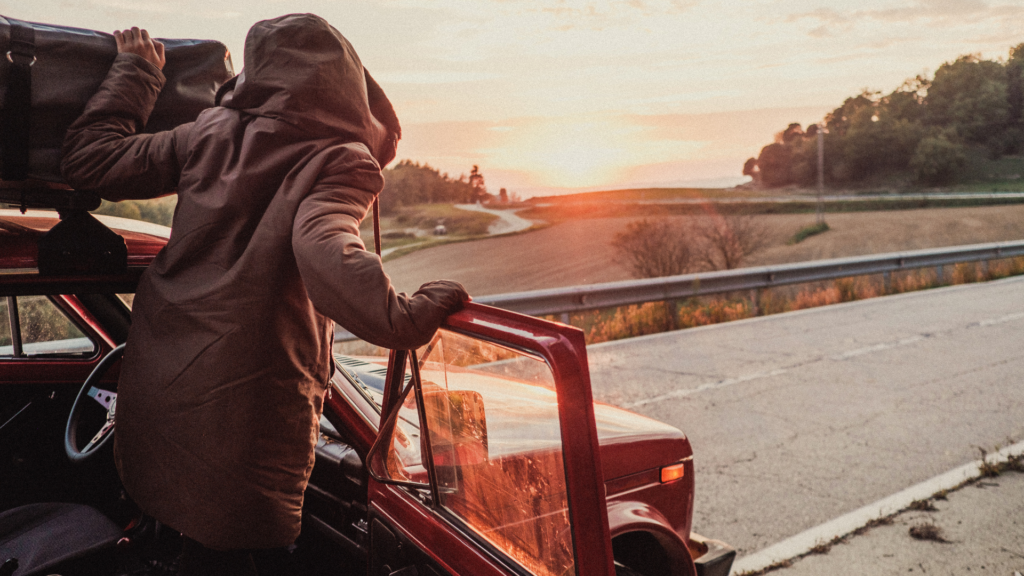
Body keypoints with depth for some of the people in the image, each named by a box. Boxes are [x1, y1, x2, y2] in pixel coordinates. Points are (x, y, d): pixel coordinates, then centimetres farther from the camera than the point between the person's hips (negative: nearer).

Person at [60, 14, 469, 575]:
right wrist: (411, 315, -31)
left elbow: (89, 159, 10)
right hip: (248, 417, -5)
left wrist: (135, 70, 20)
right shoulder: (339, 162, -14)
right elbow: (324, 253, -34)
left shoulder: (212, 134, 0)